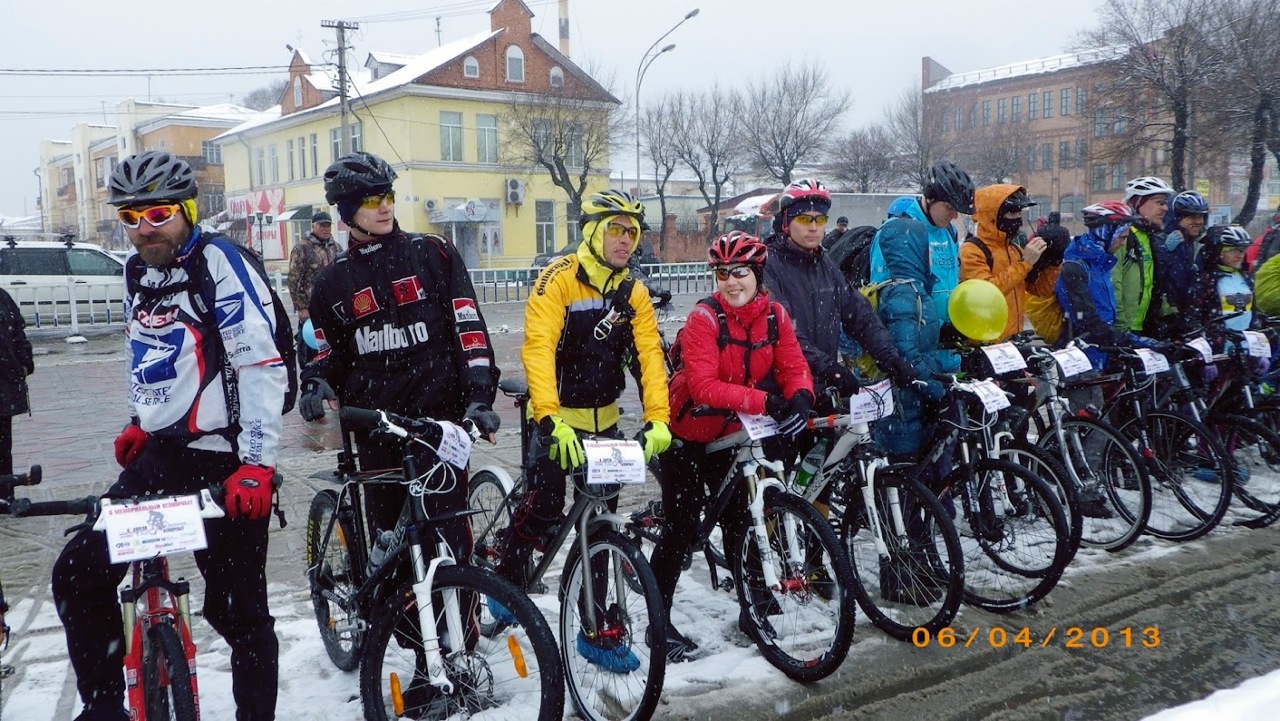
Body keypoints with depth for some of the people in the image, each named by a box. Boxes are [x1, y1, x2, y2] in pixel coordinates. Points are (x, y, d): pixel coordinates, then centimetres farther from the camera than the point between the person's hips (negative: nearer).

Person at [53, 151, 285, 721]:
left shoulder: (218, 262, -11)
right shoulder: (137, 272, 13)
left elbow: (262, 365, -19)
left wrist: (257, 463, -24)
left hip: (224, 464, -7)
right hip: (159, 455, 8)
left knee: (237, 610, -3)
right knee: (78, 575, 5)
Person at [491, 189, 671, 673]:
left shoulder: (633, 293, 1)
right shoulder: (559, 280, -15)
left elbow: (650, 355, -7)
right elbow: (538, 348, -26)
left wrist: (658, 418, -21)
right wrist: (550, 419, -38)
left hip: (604, 419, 5)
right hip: (557, 416, -4)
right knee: (544, 508, -8)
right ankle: (507, 580, 23)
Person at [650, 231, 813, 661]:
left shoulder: (774, 316, -5)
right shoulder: (704, 318, -22)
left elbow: (794, 366, -8)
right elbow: (704, 385, -31)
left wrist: (800, 398, -31)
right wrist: (764, 402, -40)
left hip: (730, 434, 5)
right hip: (687, 434, -5)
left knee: (738, 517, 13)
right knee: (683, 525, -3)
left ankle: (752, 607, 31)